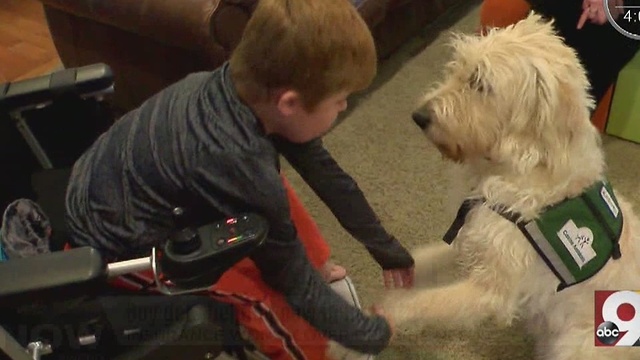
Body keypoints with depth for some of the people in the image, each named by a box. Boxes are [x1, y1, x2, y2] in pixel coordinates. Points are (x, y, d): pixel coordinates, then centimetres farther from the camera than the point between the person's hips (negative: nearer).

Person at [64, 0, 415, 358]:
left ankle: (316, 269, 22)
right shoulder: (238, 165, -37)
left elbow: (323, 171, -4)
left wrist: (386, 248, 7)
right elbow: (295, 280, -23)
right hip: (115, 241, -8)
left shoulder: (243, 86, -16)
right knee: (265, 289, -13)